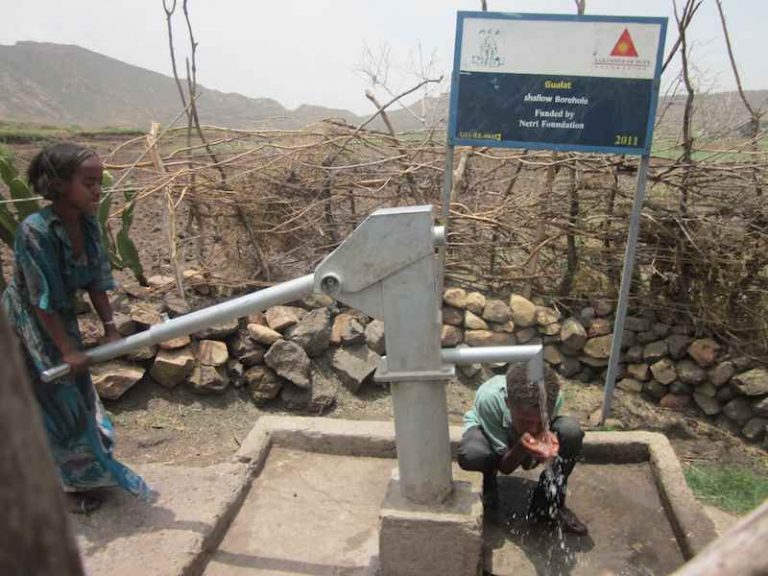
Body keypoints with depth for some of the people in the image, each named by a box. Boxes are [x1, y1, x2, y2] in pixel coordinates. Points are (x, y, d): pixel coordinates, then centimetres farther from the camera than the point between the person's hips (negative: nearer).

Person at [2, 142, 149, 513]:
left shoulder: (88, 223, -11)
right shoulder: (34, 231, -30)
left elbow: (96, 281, -5)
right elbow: (41, 300, -27)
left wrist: (109, 328, -6)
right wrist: (67, 349, -23)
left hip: (61, 318, 6)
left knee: (77, 392, 17)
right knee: (55, 402, 4)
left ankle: (91, 471, 38)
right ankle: (71, 484, 23)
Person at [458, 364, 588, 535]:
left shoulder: (554, 398, -33)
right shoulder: (488, 398, -40)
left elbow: (528, 463, -22)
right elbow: (505, 467, -28)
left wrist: (543, 438, -43)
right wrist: (521, 446, -48)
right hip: (487, 431, -2)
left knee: (571, 431, -28)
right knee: (471, 455, -38)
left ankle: (549, 504, -9)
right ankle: (489, 478, 1)